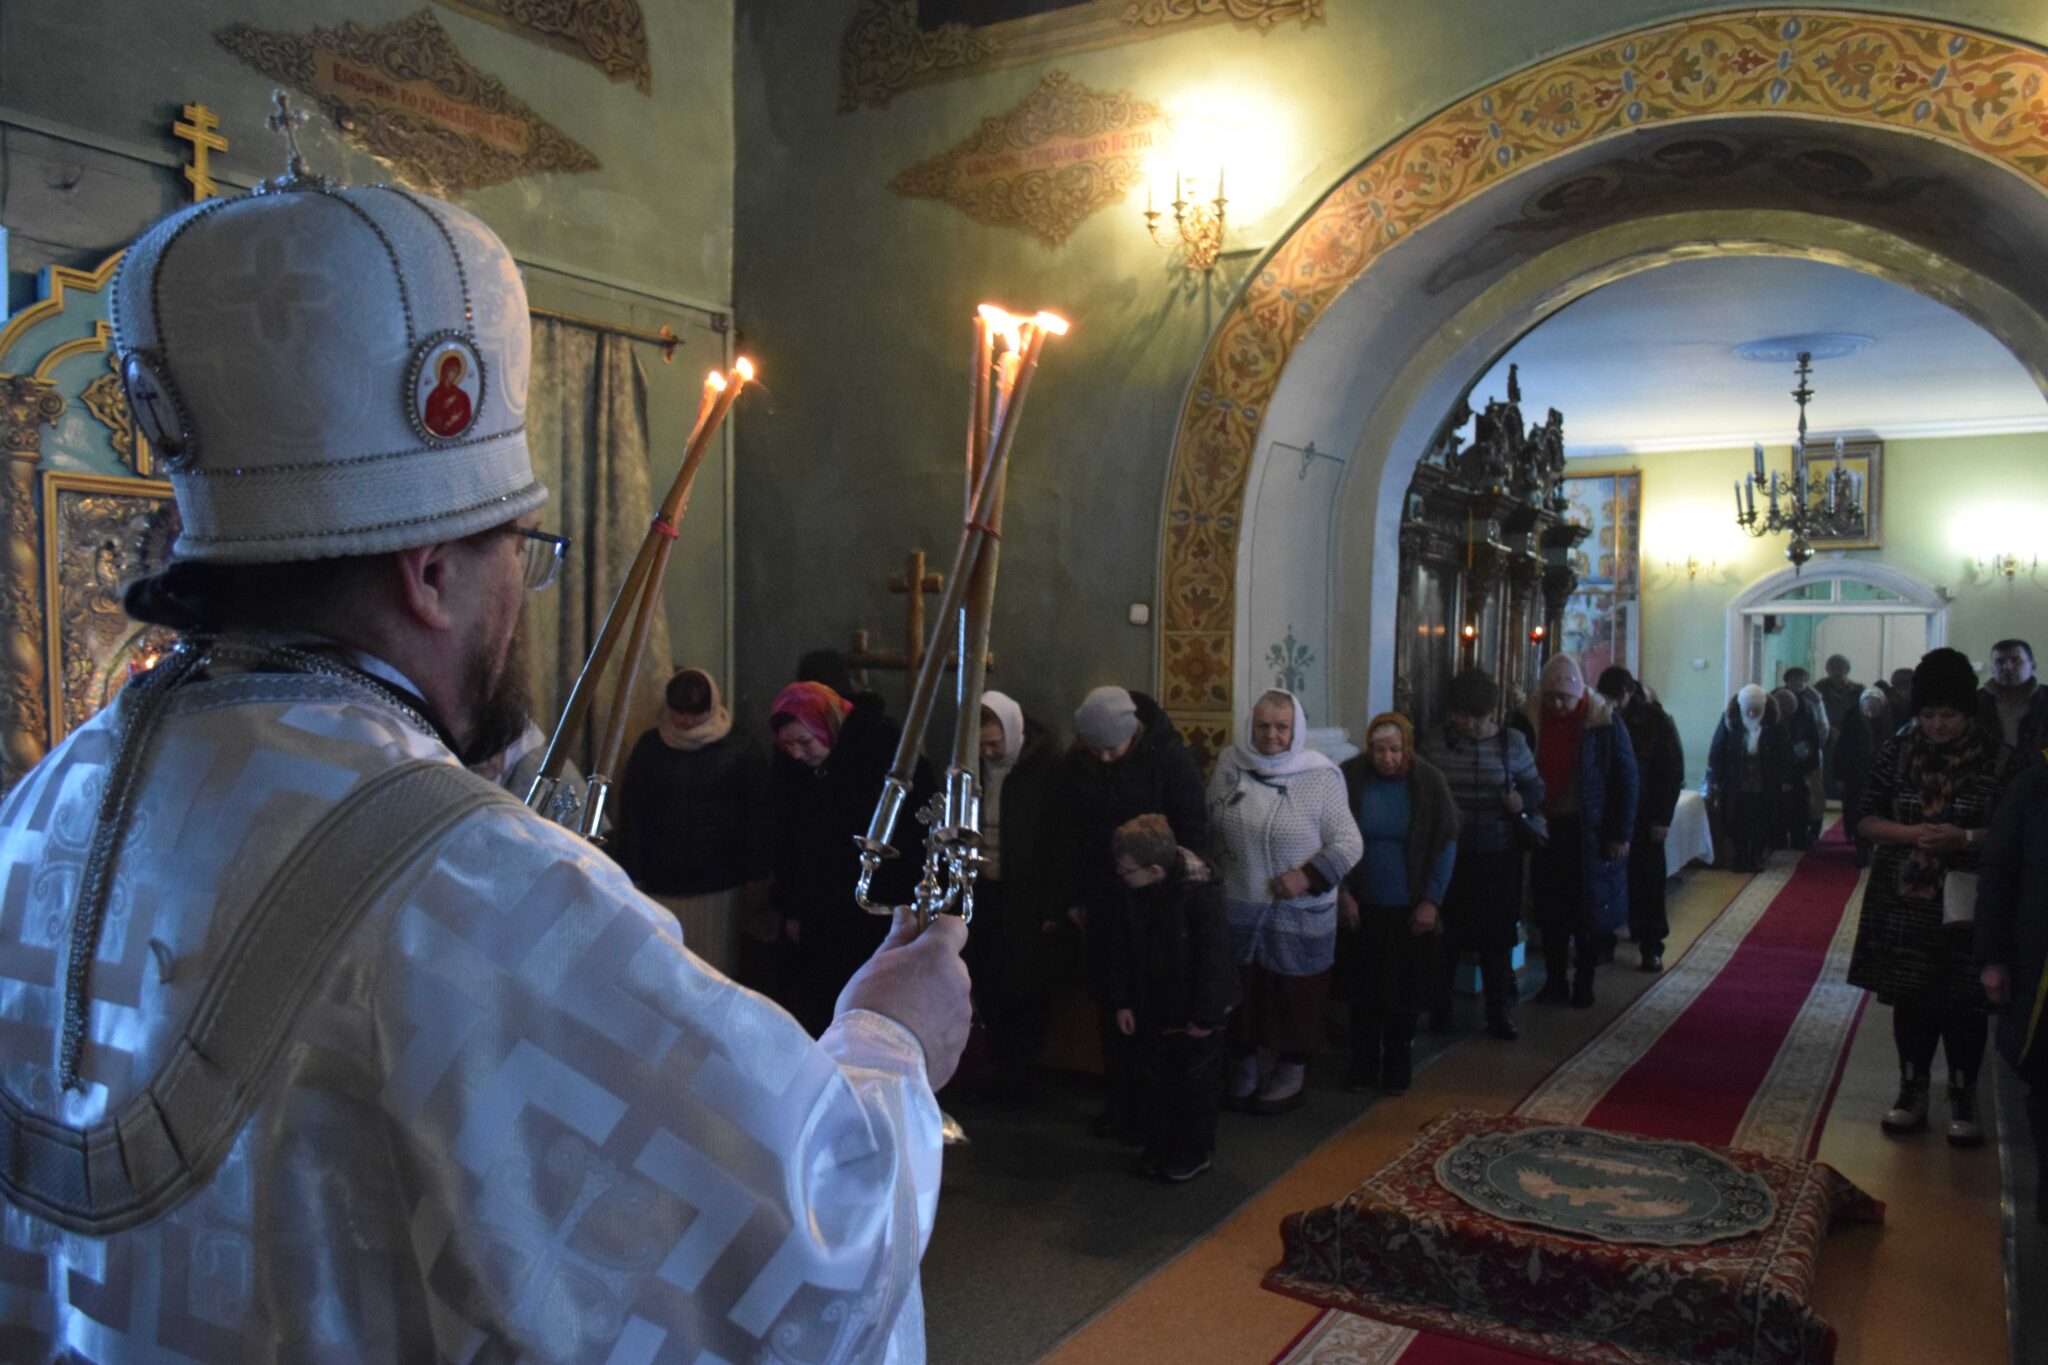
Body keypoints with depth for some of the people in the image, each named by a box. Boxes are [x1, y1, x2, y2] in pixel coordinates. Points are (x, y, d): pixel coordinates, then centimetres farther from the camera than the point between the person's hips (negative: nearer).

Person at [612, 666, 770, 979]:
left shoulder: (741, 750, 1)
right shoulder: (650, 748, 6)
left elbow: (758, 816, 1)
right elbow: (630, 815, 5)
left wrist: (757, 878, -1)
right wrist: (632, 876, 1)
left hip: (720, 884, -1)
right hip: (661, 884, 2)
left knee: (716, 970, 1)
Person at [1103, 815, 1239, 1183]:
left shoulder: (1200, 892, -27)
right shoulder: (1128, 890, -10)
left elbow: (1214, 956, -22)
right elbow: (1118, 946, 1)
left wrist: (1205, 1016, -18)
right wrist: (1122, 1002, 0)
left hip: (1192, 1008, -5)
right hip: (1150, 1004, 5)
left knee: (1193, 1081, 10)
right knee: (1152, 1078, 15)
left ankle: (1194, 1152, 27)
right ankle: (1158, 1145, 32)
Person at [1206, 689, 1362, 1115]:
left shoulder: (1321, 776, -9)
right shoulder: (1229, 763, -1)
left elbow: (1348, 843, -8)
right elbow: (1206, 828, 8)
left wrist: (1309, 876, -18)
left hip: (1298, 915, -2)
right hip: (1236, 908, 3)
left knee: (1296, 995, 9)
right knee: (1239, 992, 14)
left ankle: (1291, 1074, 31)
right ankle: (1243, 1068, 34)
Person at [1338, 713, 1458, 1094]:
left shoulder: (1429, 783, -9)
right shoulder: (1349, 778, -10)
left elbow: (1446, 844, -3)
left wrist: (1432, 900, -7)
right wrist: (1341, 892, -6)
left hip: (1410, 907, 0)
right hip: (1362, 905, 0)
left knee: (1405, 990, 9)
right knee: (1364, 989, 8)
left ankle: (1398, 1066, 25)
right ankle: (1362, 1065, 23)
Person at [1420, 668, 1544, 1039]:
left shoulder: (1513, 742, -3)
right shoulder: (1435, 743, -4)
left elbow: (1536, 788, 6)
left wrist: (1524, 801, -16)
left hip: (1498, 855, 1)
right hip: (1448, 853, -1)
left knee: (1497, 933, 9)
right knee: (1445, 933, 6)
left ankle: (1498, 1011, 22)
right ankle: (1438, 1006, 21)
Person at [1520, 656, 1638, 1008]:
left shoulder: (1604, 724, -8)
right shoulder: (1531, 721, 0)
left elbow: (1626, 780, -4)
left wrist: (1620, 833, -7)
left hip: (1589, 833, -3)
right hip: (1545, 829, 3)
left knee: (1587, 910, 5)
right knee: (1550, 909, 8)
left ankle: (1584, 983, 17)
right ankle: (1554, 980, 19)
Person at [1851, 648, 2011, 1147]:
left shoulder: (1996, 758, -5)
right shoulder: (1898, 751, 0)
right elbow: (1865, 819, 2)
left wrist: (1966, 837, -21)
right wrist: (1910, 833, -16)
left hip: (1967, 901, -2)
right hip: (1905, 898, 2)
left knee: (1964, 1001, 4)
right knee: (1910, 997, 10)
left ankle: (1963, 1098, 20)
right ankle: (1913, 1091, 25)